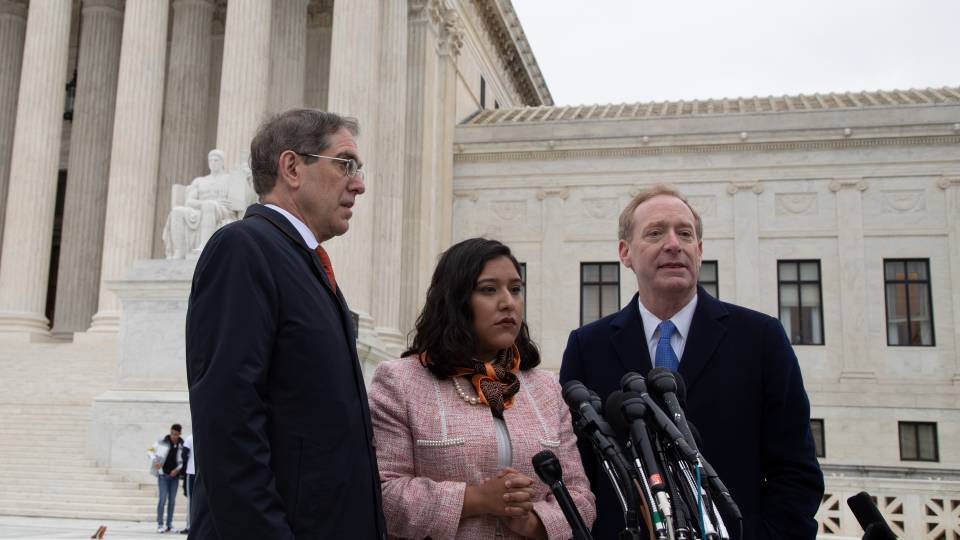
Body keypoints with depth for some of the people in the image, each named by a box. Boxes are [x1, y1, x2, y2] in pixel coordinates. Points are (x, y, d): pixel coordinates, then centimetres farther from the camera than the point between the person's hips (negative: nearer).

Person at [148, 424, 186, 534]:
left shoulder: (182, 445, -1)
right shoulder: (162, 442, -6)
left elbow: (183, 460, 5)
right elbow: (152, 451, 0)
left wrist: (177, 469, -9)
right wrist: (155, 461, -16)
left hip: (175, 475, 3)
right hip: (163, 474, -2)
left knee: (172, 500, 6)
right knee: (162, 499, -7)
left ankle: (169, 524, 14)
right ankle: (160, 524, 1)